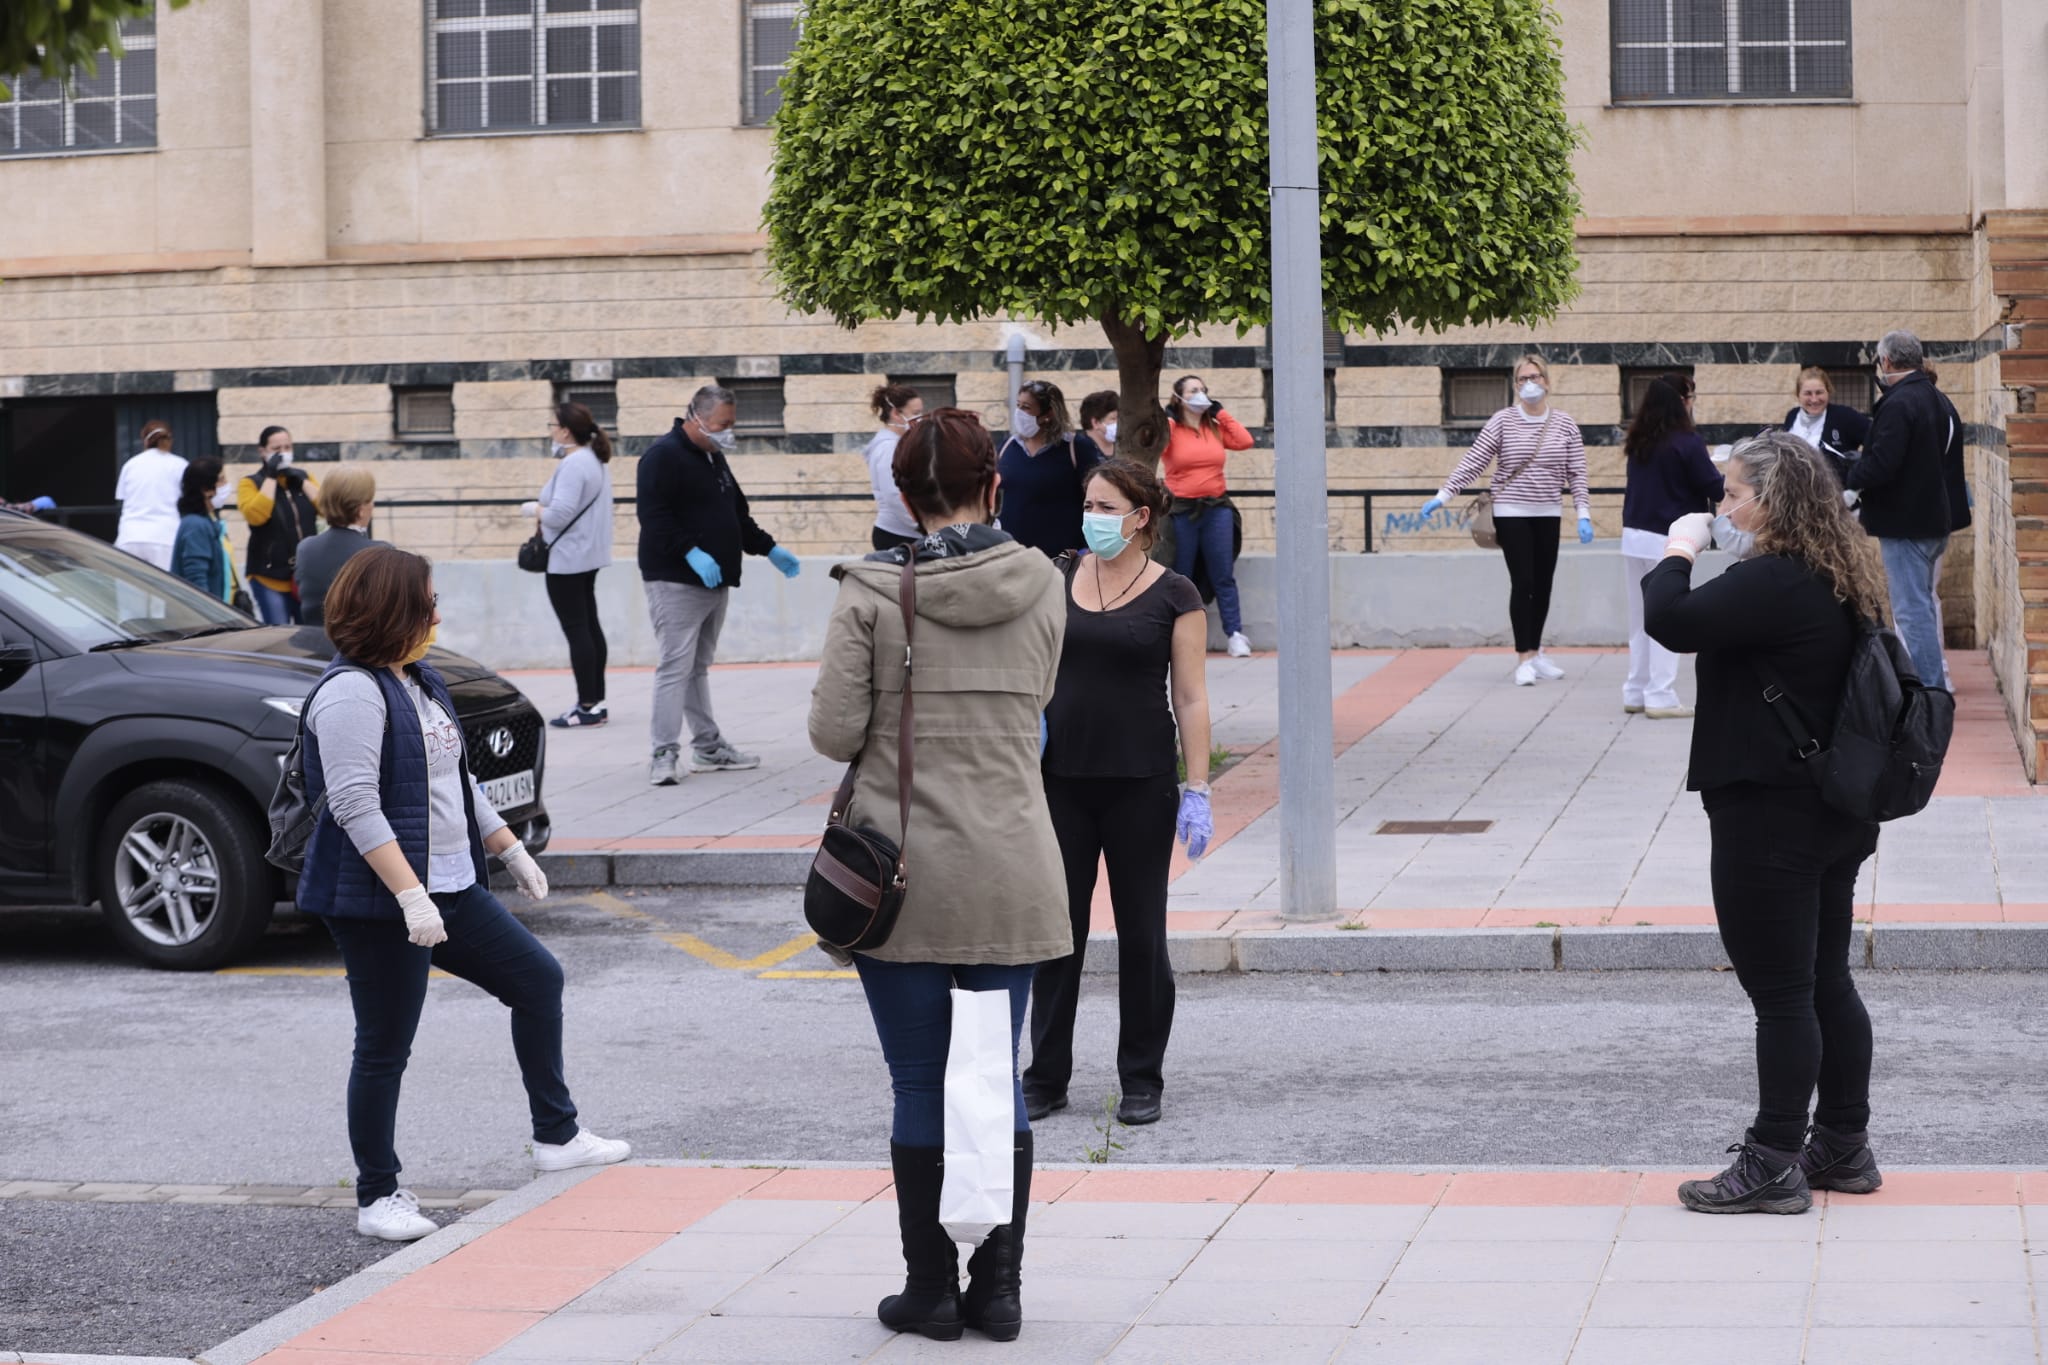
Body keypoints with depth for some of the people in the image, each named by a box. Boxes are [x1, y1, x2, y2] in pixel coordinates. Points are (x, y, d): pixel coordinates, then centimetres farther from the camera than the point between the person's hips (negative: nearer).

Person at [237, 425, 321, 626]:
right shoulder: (251, 483, 2)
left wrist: (301, 481, -6)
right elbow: (255, 515, -18)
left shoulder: (302, 478, 14)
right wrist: (271, 477, -12)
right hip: (271, 578, -4)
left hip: (306, 576, 4)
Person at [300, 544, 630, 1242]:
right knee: (385, 1049, -2)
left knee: (539, 979, 13)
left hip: (451, 889, 10)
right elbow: (356, 806, -24)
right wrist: (411, 896, -29)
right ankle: (378, 1196, 9)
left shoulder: (422, 681, 14)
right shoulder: (350, 693, -17)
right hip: (378, 901, -10)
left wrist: (511, 850, 24)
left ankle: (556, 1136, 22)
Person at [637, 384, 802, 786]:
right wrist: (690, 552, -28)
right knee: (676, 666, -12)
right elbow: (653, 515, -21)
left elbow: (738, 516, 28)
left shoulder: (715, 459, 18)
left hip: (715, 582, 9)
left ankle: (708, 748, 19)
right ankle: (664, 754, -13)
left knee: (699, 666, 14)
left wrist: (769, 549, 18)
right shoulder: (664, 456, -11)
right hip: (676, 582, -9)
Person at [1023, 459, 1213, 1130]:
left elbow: (1191, 698, -3)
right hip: (1061, 778, 3)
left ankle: (1142, 1079, 15)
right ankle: (1046, 1076, 13)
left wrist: (1198, 788, -8)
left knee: (1140, 930, 5)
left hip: (1141, 784, -3)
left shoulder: (1173, 596, -3)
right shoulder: (1058, 577, 6)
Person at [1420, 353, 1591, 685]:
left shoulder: (1564, 424, 2)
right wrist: (1443, 495, -13)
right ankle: (1524, 659, -5)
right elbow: (1473, 462, -6)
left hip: (1547, 515, 3)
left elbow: (1577, 473, 2)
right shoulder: (1502, 421, -4)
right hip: (1512, 514, -3)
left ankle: (1535, 651, 21)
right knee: (1522, 583, -8)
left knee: (1543, 586, 8)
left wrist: (1583, 514, -5)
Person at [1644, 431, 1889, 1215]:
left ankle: (1774, 1166, 2)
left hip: (1770, 819, -10)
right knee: (1827, 983, 16)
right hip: (1836, 817, 10)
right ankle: (1843, 1148, 25)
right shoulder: (1840, 584, 10)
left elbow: (1671, 622, -28)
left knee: (1782, 996, -4)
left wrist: (1680, 549, -14)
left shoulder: (1772, 584, -21)